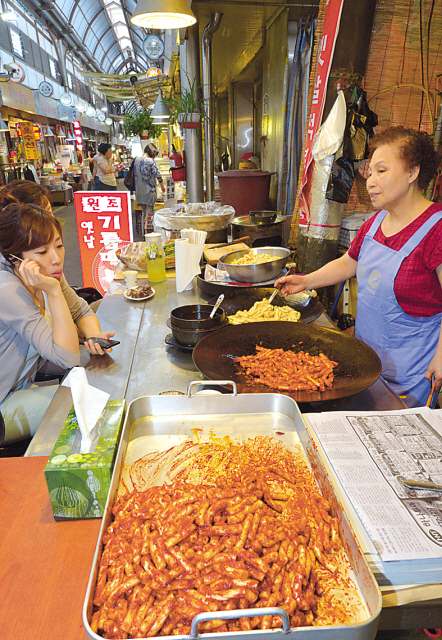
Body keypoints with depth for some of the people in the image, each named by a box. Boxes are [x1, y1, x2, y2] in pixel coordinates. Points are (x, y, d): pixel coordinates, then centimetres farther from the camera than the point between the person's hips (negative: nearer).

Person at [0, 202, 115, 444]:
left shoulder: (49, 274, -10)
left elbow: (82, 311, 5)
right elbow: (68, 357, -33)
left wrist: (93, 335, -18)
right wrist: (53, 291, -41)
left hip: (28, 374, 8)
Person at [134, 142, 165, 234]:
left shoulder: (137, 160, 9)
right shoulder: (151, 161, -11)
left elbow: (135, 175, 15)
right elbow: (158, 175, -9)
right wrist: (162, 186, 6)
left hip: (139, 191, 7)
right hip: (149, 191, -7)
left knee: (143, 213, 15)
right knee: (150, 213, -2)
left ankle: (144, 233, 19)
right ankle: (149, 232, -2)